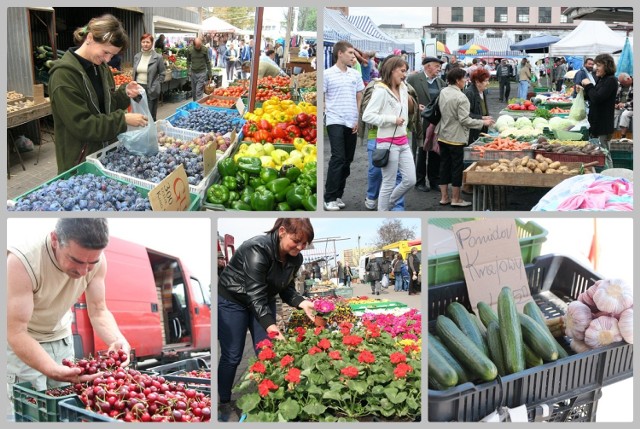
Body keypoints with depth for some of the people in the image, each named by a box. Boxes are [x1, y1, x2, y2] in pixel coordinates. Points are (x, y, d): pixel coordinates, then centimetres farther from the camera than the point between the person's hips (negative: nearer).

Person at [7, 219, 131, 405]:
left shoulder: (96, 260, -18)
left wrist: (118, 340, -31)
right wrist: (55, 371, -47)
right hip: (21, 343, -4)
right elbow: (16, 333, -33)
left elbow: (98, 312, -10)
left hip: (61, 339, 4)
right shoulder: (22, 260, -33)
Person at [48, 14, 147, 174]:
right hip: (79, 159, -7)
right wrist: (123, 119, -22)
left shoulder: (101, 66, 5)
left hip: (106, 151, 7)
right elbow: (81, 124, -23)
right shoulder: (64, 73, -20)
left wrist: (125, 93, -5)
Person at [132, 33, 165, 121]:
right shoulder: (136, 56, 9)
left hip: (150, 90, -4)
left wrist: (154, 87, -8)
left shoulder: (158, 57, -5)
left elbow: (162, 74, -1)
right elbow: (134, 73, 18)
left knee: (150, 116, 1)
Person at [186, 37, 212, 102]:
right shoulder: (189, 50, -4)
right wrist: (188, 71, 2)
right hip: (193, 73, 3)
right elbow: (188, 61, 10)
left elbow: (208, 62, -1)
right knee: (193, 91, 12)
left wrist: (209, 74, 0)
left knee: (199, 91, -11)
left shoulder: (205, 50, -10)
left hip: (202, 73, -3)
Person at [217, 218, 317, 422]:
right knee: (232, 357, 1)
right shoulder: (258, 250, -34)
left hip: (265, 302, 6)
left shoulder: (296, 258, -13)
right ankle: (224, 405, 19)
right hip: (232, 301, -6)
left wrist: (303, 303, -23)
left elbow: (286, 290, -3)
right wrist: (270, 326, -46)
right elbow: (255, 294, -36)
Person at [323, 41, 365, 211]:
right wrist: (328, 111, -8)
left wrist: (358, 119, 4)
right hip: (335, 121, -5)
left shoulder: (356, 74, 10)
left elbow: (360, 98, 13)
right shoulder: (327, 74, -2)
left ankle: (338, 195, 18)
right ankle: (329, 198, -9)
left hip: (352, 122, 5)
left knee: (347, 159, 8)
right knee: (338, 157, -14)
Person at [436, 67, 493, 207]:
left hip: (443, 136, 7)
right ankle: (456, 199, 10)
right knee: (457, 167, 3)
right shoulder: (461, 97, -20)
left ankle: (444, 197, 19)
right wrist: (483, 122, -12)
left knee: (444, 165, 12)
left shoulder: (443, 92, 2)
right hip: (456, 138, -7)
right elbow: (465, 120, -21)